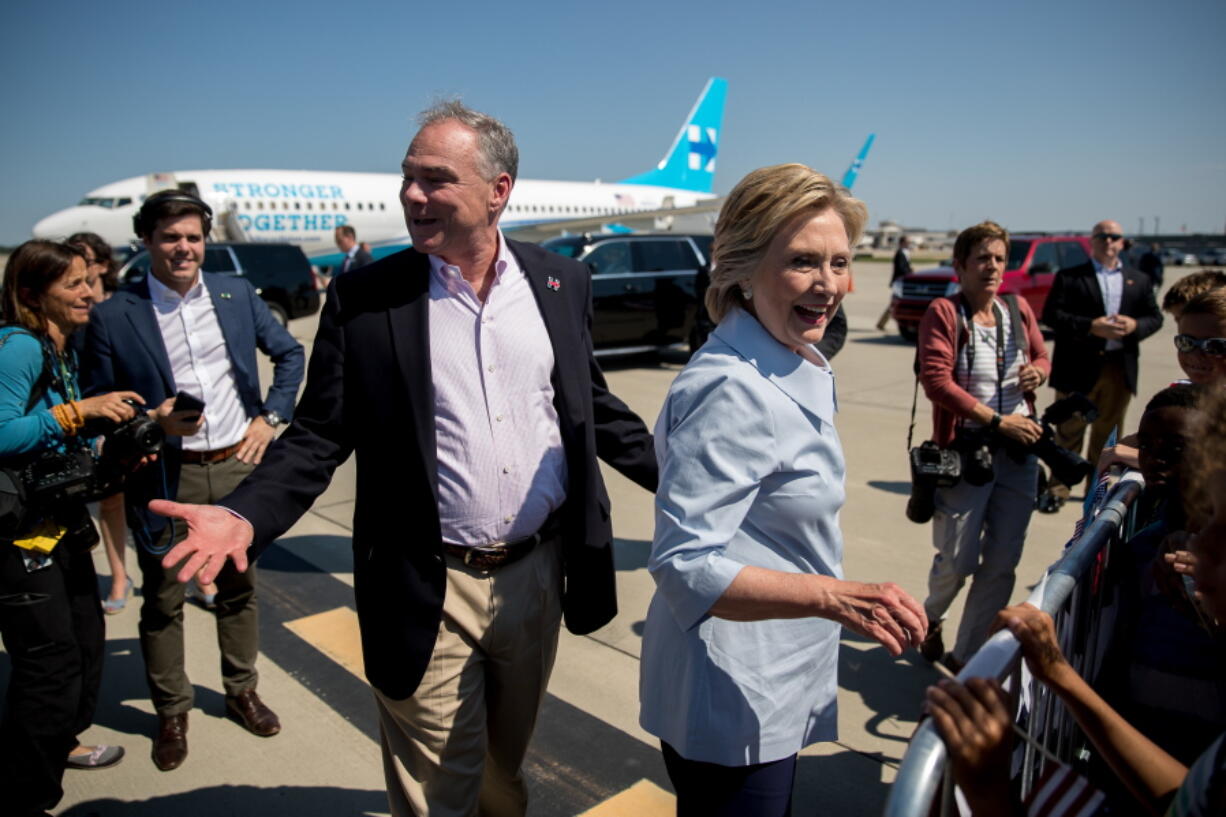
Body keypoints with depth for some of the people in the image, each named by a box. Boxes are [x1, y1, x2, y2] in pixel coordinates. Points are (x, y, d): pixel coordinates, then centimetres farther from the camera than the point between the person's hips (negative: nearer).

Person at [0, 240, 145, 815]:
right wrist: (80, 411, -27)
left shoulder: (62, 351, 10)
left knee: (86, 639, 20)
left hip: (64, 519, 9)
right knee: (49, 661, -2)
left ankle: (59, 743, 43)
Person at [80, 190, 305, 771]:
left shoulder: (235, 294, 3)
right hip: (167, 478, -2)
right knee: (162, 600, 10)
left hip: (238, 465, 3)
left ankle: (241, 692, 34)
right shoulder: (113, 317, -5)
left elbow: (289, 354, 13)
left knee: (238, 588, 15)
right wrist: (153, 421, -19)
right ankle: (172, 712, 29)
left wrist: (270, 418, 3)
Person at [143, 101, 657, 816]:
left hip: (536, 576, 3)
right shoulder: (364, 298, -7)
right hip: (430, 594, -2)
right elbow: (320, 436, -4)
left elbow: (593, 407, 11)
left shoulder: (562, 282, 1)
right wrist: (245, 516, -20)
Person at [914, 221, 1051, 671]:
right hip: (965, 451, -5)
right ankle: (931, 617, 35)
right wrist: (998, 421, -20)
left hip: (1019, 452, 5)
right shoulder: (944, 312, -7)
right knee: (957, 558, 1)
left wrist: (1039, 371, -2)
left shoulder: (1018, 309, 9)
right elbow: (936, 380, -17)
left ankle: (966, 653, 25)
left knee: (1002, 563, 8)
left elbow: (1041, 356, 23)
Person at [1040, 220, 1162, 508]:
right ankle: (1058, 488, 12)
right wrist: (1091, 327, -20)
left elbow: (1155, 317, 11)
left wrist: (1134, 326, -12)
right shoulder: (1069, 276, 0)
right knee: (1069, 431, 3)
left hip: (1120, 369, 4)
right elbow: (1051, 315, -10)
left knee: (1108, 434, 11)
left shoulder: (1139, 280, 13)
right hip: (1078, 368, -3)